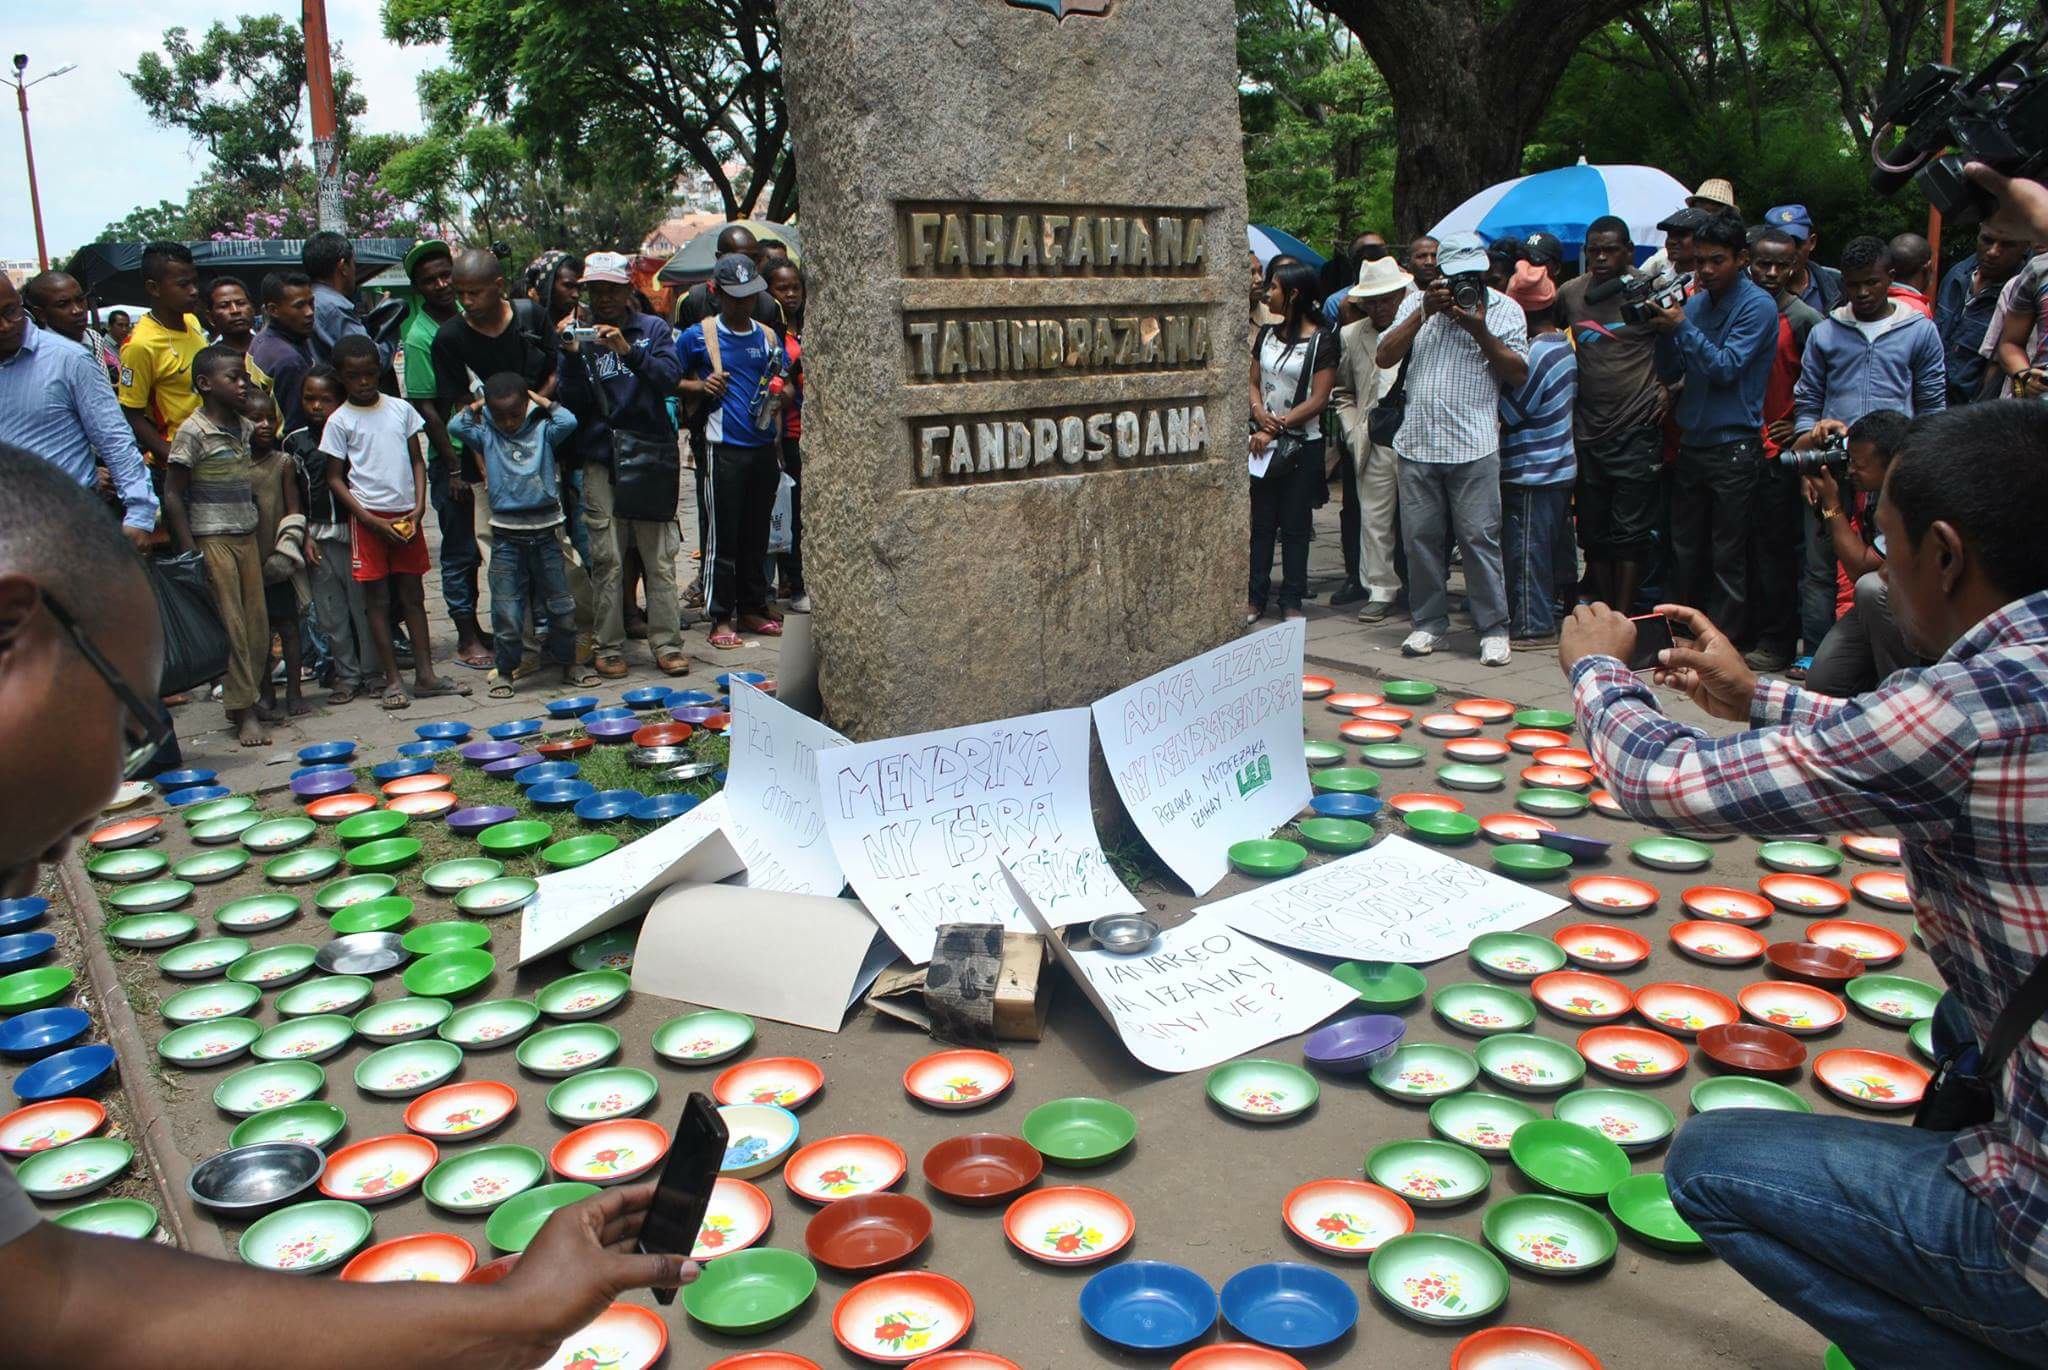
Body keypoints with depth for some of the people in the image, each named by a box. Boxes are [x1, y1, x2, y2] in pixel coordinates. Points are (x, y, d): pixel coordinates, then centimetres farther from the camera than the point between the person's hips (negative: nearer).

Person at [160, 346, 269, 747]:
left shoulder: (245, 428, 10)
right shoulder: (193, 432, -10)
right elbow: (172, 494, -10)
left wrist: (262, 536, 13)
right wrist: (190, 552, -13)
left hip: (246, 536, 6)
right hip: (212, 538, -6)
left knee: (257, 624, 6)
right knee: (231, 625, -4)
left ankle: (246, 698, 17)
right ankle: (244, 713, 0)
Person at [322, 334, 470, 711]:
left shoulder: (401, 409, 7)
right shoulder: (340, 421, -2)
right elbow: (335, 478, -2)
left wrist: (419, 506, -4)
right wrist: (373, 521, -11)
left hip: (406, 514, 3)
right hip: (369, 517, -3)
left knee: (413, 595, 8)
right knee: (377, 600, 1)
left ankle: (425, 675, 13)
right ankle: (392, 681, 6)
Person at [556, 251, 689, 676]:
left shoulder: (654, 329, 9)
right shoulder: (579, 335, 10)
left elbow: (670, 377, -8)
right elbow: (573, 404, 3)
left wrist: (628, 349, -21)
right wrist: (573, 357, -11)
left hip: (651, 453, -1)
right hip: (601, 457, 1)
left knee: (660, 557, -3)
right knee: (606, 559, -1)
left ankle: (667, 644, 2)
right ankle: (609, 648, 6)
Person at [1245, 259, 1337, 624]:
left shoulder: (1321, 342, -7)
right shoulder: (1267, 334, 10)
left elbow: (1318, 399, -12)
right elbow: (1253, 382, 10)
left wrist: (1277, 427, -14)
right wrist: (1260, 414, -10)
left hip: (1302, 445, -5)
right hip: (1263, 442, 5)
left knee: (1295, 526, 2)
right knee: (1261, 522, 7)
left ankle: (1292, 600, 10)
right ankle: (1256, 597, 12)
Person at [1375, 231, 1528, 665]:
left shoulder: (1503, 309, 6)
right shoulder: (1416, 303, 13)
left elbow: (1519, 374, 0)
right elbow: (1385, 357, 2)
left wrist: (1480, 332, -11)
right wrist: (1425, 312, -7)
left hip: (1474, 445, -3)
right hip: (1418, 442, 3)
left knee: (1479, 536, -4)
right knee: (1421, 536, 6)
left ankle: (1493, 628, 4)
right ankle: (1429, 621, 18)